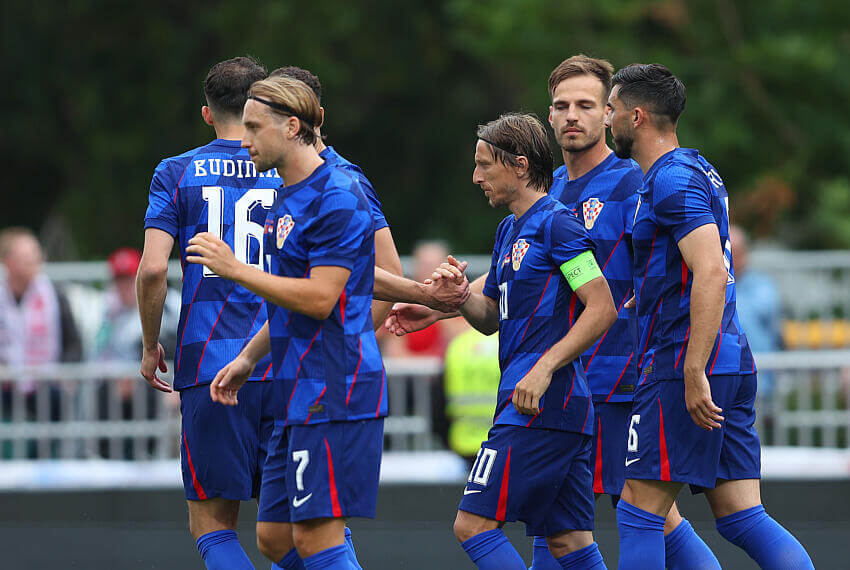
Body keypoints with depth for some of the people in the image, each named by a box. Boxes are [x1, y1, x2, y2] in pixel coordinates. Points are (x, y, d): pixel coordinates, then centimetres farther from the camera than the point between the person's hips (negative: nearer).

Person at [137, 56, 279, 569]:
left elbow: (152, 269, -5)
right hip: (287, 370, 2)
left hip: (209, 367, -2)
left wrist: (151, 346, 9)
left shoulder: (177, 174, 5)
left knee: (212, 524, 4)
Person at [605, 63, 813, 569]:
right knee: (742, 518, 4)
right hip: (734, 363, 10)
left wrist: (693, 373, -26)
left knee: (639, 513, -5)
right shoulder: (698, 171, 20)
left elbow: (711, 274, -23)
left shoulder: (673, 180, -12)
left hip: (682, 362, -10)